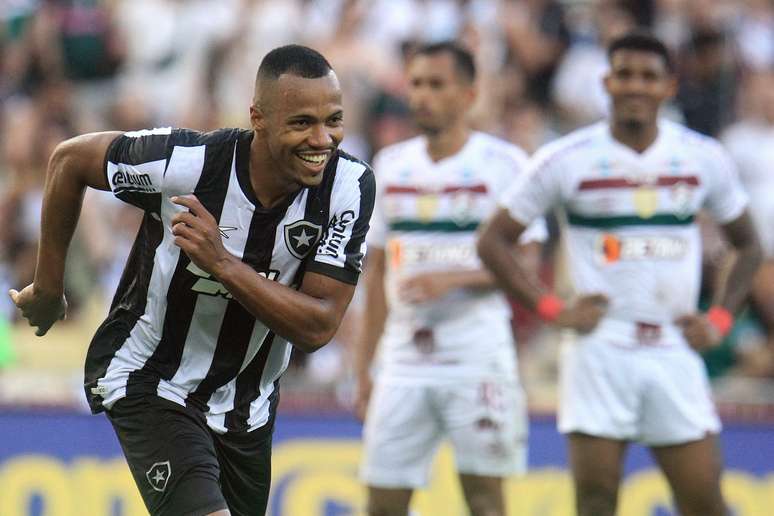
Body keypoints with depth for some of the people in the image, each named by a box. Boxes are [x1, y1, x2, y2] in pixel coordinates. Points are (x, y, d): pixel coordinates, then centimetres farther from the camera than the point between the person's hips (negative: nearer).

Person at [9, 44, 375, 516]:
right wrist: (48, 287, 3)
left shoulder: (350, 186, -18)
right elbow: (71, 159, -6)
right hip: (150, 384, -5)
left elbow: (318, 328, -22)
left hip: (247, 403, 5)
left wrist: (222, 263, -35)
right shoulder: (186, 161, -25)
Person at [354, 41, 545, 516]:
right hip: (405, 362, 4)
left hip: (478, 357, -4)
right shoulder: (391, 166, 12)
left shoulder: (503, 164, -2)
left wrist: (452, 279, -20)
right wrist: (363, 365, 13)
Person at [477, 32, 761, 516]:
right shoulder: (565, 161, -2)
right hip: (601, 352, -2)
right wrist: (552, 309, -5)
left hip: (676, 353, 2)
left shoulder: (704, 158, 5)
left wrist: (719, 319, 4)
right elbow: (493, 241, 4)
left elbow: (748, 247, 18)